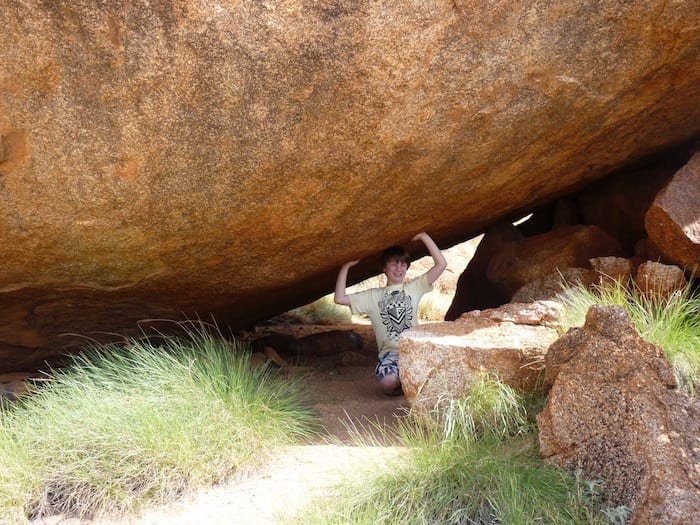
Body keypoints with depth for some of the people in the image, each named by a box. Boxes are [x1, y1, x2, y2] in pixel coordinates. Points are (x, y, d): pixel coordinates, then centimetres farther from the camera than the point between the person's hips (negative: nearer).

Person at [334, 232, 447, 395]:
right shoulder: (373, 296, 12)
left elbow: (441, 264, 3)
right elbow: (339, 298, 3)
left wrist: (424, 237, -1)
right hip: (390, 352, -1)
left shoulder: (414, 288, 12)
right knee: (388, 382, -33)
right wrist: (345, 267, 2)